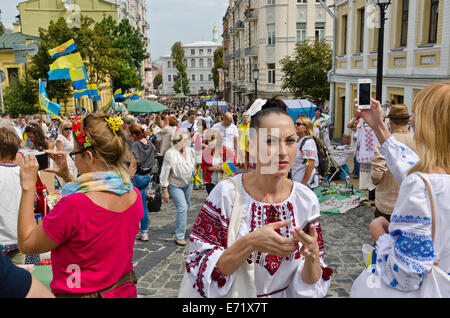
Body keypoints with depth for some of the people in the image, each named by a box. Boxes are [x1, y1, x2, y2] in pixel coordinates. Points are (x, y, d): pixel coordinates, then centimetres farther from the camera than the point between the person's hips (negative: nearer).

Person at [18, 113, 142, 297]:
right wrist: (67, 177, 7)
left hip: (80, 293, -6)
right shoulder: (134, 195, -9)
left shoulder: (73, 206, -31)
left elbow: (26, 244, -15)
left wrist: (28, 186, -12)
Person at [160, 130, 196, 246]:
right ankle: (179, 236, -6)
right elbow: (165, 173, -20)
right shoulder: (170, 154, -24)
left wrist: (194, 168, -2)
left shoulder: (190, 151, -7)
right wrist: (165, 191, -19)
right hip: (175, 186, -6)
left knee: (186, 207, 20)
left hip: (188, 183, 6)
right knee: (182, 208, -16)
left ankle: (182, 227, 45)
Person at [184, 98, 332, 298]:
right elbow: (198, 270, -20)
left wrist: (312, 254, -27)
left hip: (286, 295, 2)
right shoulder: (227, 193, -20)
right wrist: (250, 243, -32)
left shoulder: (307, 199, -12)